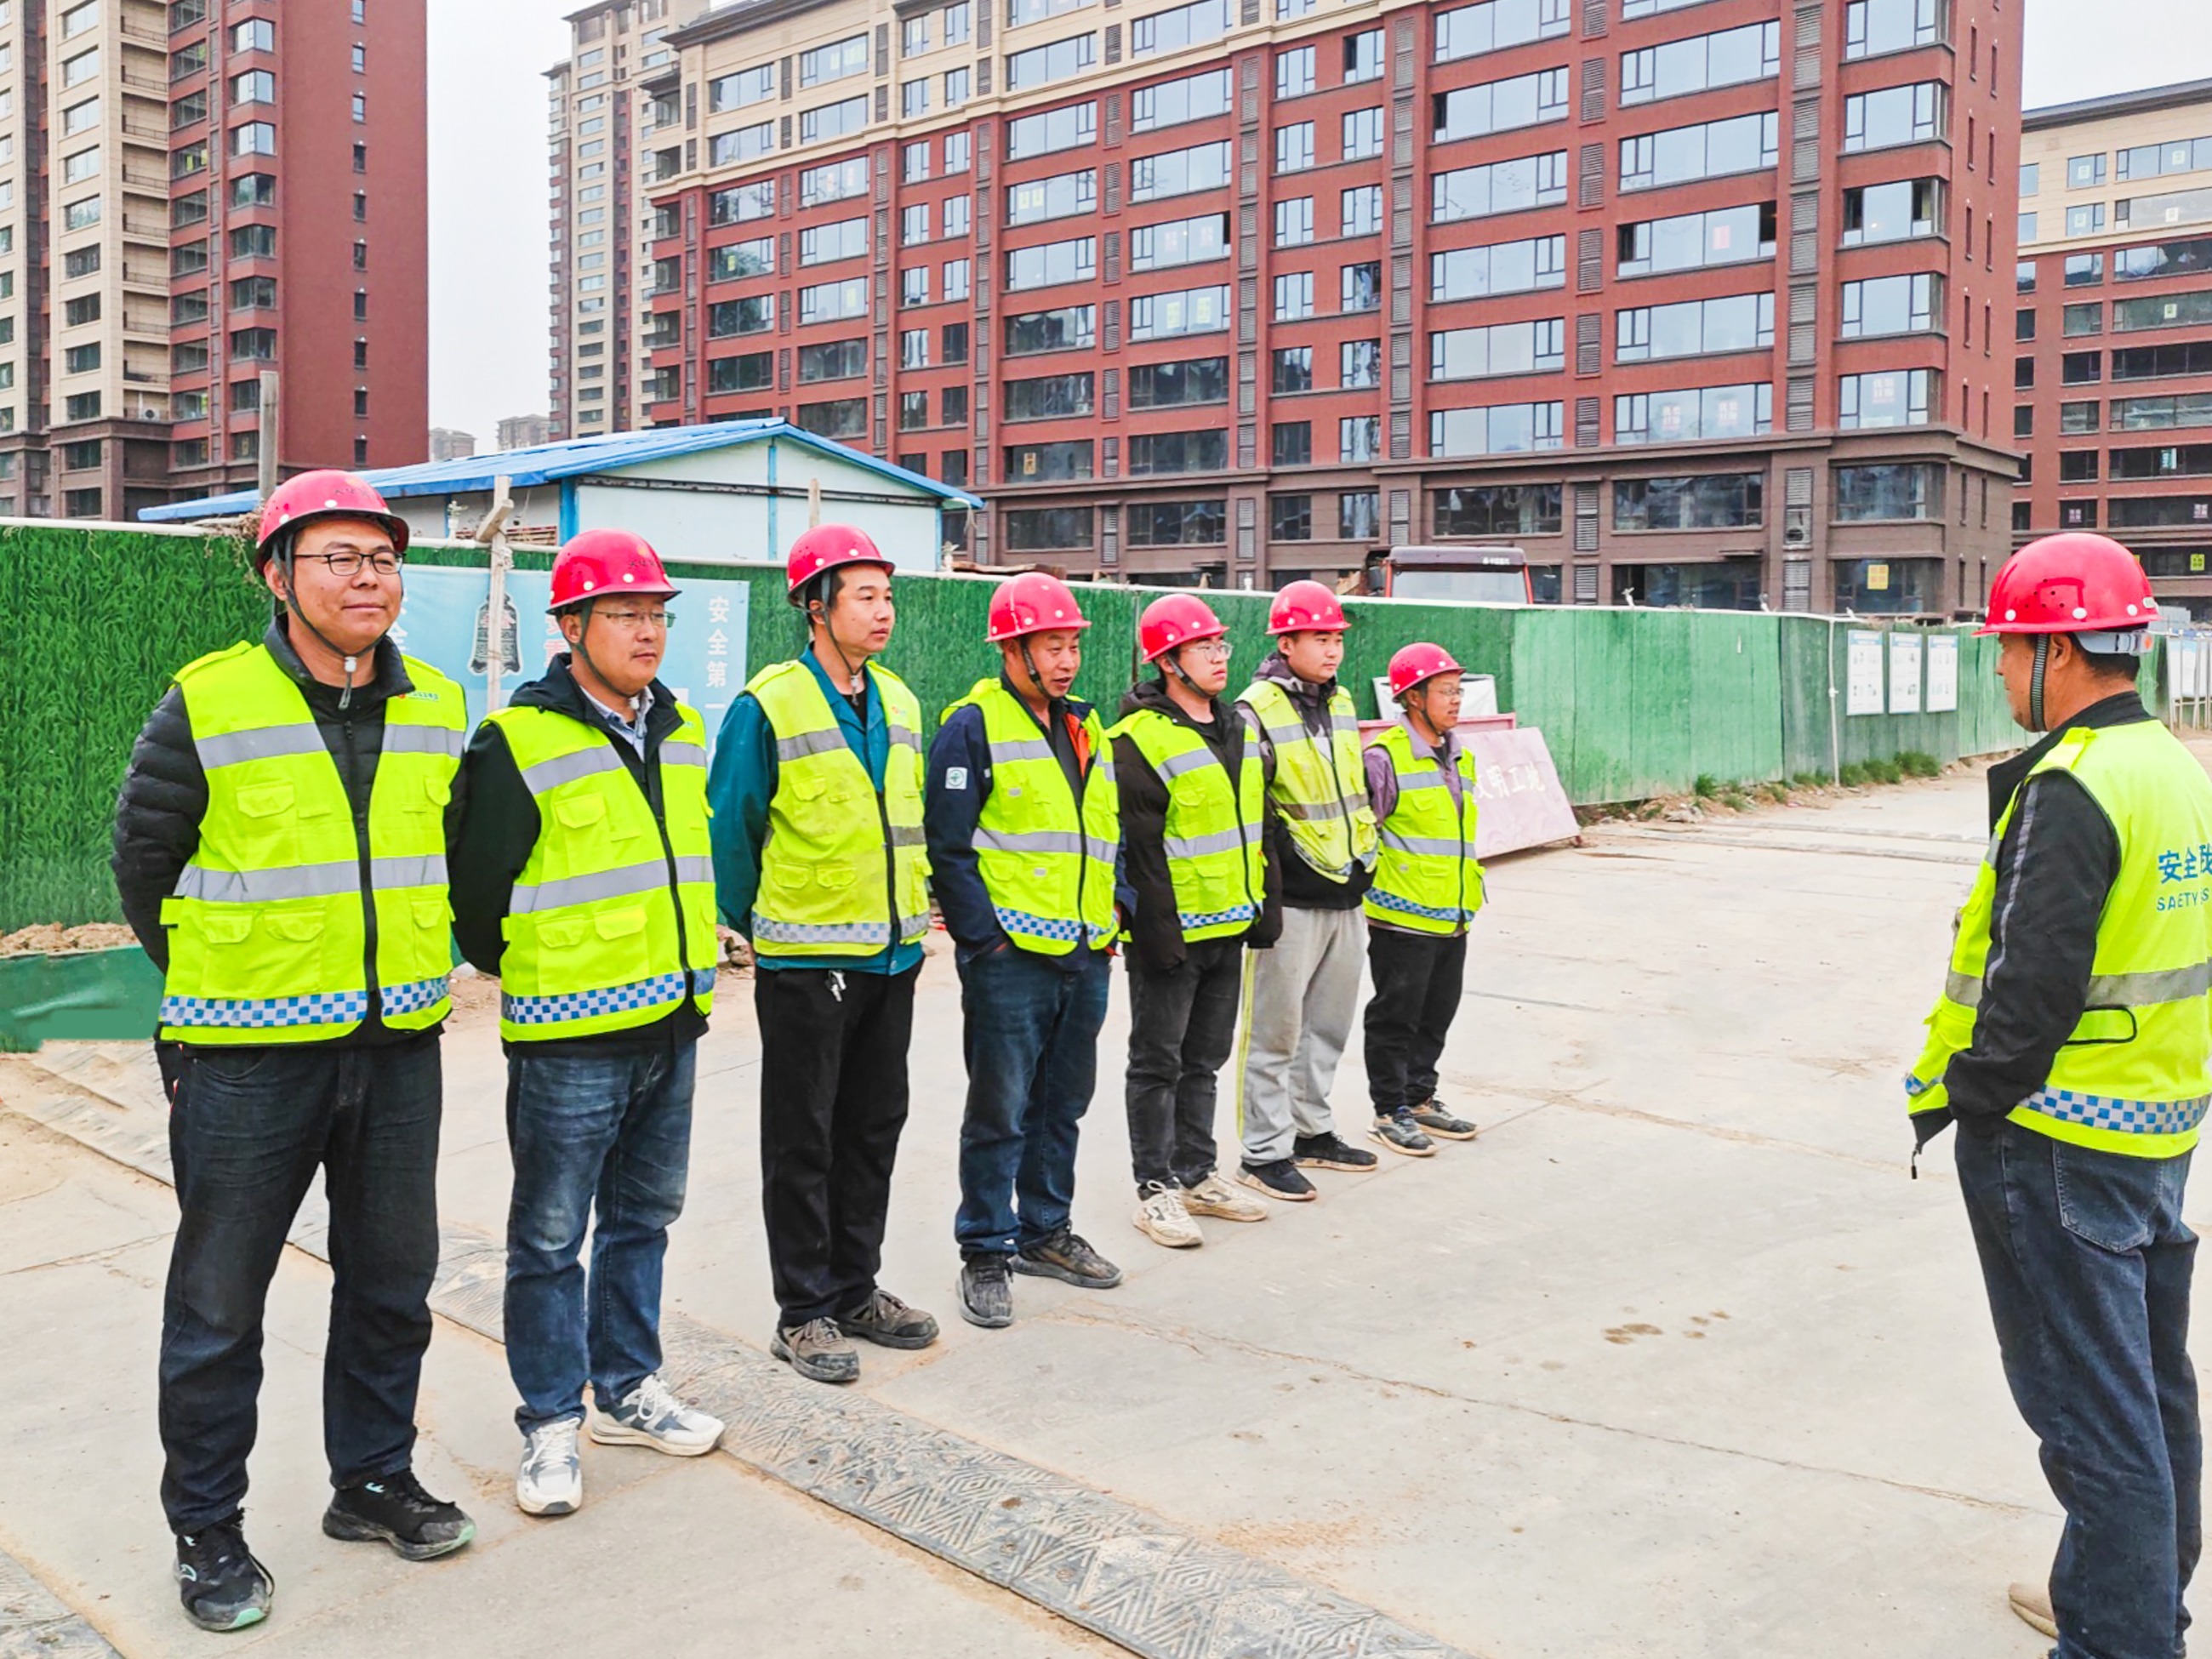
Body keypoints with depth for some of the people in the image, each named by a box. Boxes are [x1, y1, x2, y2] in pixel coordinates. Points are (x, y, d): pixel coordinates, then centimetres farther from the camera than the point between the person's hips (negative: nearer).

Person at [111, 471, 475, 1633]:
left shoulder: (438, 710, 4)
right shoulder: (207, 705, -10)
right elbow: (142, 861, 1)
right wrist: (214, 988, 8)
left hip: (397, 1047, 5)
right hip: (246, 1058, -4)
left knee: (392, 1280, 15)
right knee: (219, 1304, 6)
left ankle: (373, 1479, 34)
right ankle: (206, 1529, 23)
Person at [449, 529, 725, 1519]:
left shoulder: (682, 732, 10)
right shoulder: (519, 742, -12)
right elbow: (476, 888, -8)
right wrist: (523, 978, 2)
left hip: (672, 1026, 7)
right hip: (568, 1041, -7)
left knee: (643, 1216, 17)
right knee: (551, 1235, 4)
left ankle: (627, 1388, 32)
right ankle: (550, 1422, 17)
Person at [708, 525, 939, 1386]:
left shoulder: (898, 700, 9)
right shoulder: (769, 707, -12)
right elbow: (730, 828, -8)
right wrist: (751, 923, -2)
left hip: (893, 954, 7)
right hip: (805, 960, -6)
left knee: (874, 1128, 14)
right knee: (803, 1139, 3)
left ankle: (855, 1289, 28)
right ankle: (805, 1310, 15)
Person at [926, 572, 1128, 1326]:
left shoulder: (1085, 728, 15)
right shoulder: (974, 726, -8)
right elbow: (948, 846, -12)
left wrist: (1114, 907, 10)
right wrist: (984, 937, -15)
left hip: (1085, 955, 7)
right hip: (1010, 958, -7)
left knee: (1062, 1105, 17)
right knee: (1001, 1112, 1)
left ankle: (1046, 1230, 31)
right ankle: (986, 1252, 13)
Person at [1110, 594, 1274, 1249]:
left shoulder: (1240, 730, 11)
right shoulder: (1140, 740, -15)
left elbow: (1259, 824, 17)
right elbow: (1139, 847, -17)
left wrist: (1263, 905, 13)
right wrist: (1160, 933, -19)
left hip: (1228, 928, 8)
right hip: (1171, 932, -8)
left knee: (1204, 1058, 16)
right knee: (1158, 1063, 3)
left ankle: (1197, 1175, 27)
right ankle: (1156, 1189, 12)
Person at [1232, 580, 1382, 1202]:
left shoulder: (1340, 703, 13)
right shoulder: (1257, 712, -12)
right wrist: (1260, 899, -17)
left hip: (1345, 894, 8)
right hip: (1292, 899, -8)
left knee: (1329, 1023, 16)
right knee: (1276, 1030, -1)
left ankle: (1312, 1129, 29)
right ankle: (1265, 1152, 7)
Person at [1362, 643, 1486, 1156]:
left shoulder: (1461, 758, 13)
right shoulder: (1385, 757, -14)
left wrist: (1470, 893, 22)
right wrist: (1368, 899, -12)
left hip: (1453, 919, 8)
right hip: (1402, 919, -8)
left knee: (1436, 1016, 16)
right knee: (1395, 1016, 2)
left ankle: (1420, 1098, 29)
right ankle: (1390, 1111, 13)